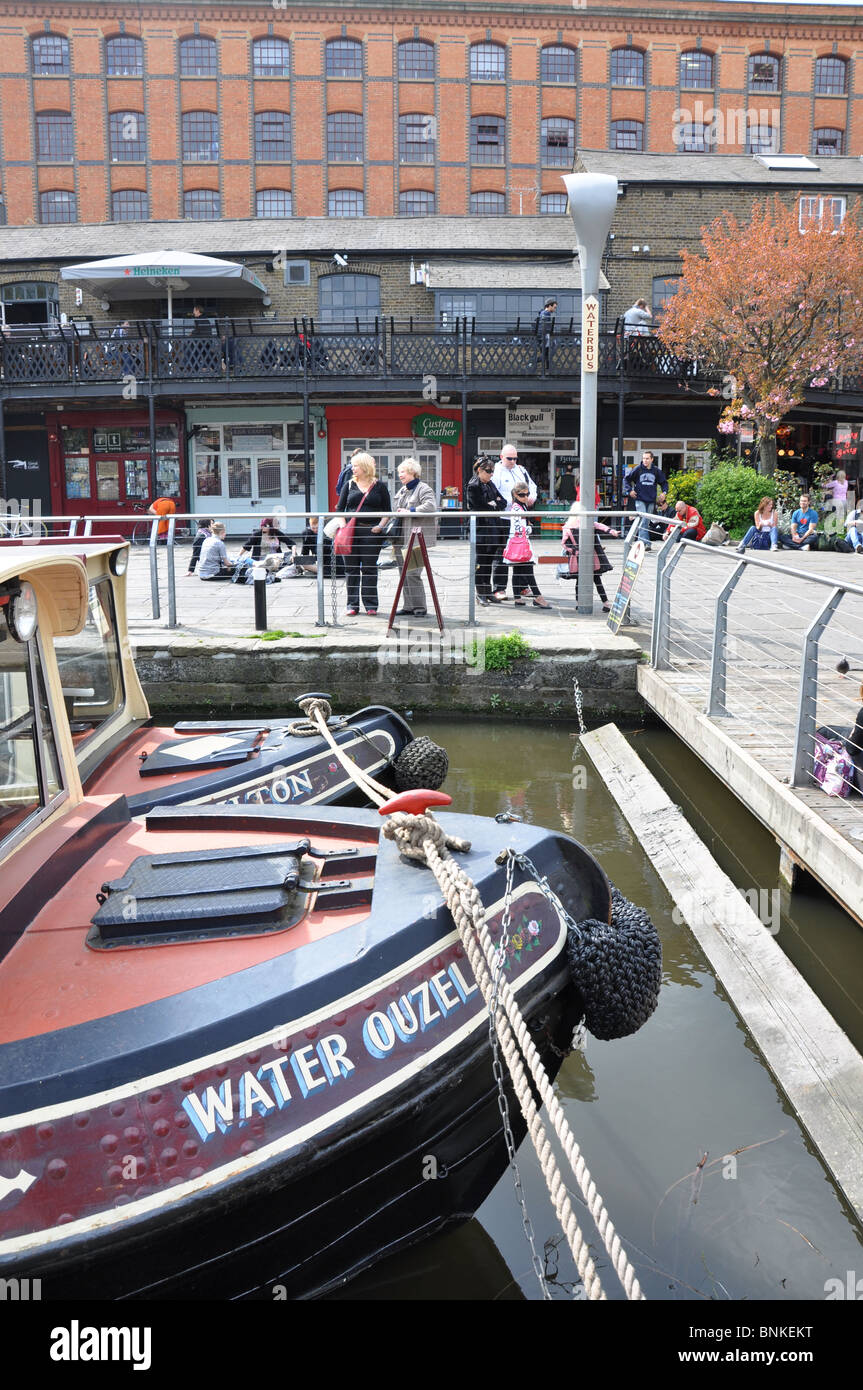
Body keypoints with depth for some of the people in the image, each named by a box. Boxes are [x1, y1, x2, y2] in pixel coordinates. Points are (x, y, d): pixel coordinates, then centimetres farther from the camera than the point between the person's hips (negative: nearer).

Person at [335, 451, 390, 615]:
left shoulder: (379, 486, 5)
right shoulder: (349, 485, 12)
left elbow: (387, 510, 7)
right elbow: (340, 508, 12)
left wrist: (380, 525, -8)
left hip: (371, 532, -2)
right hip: (351, 531, 2)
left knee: (369, 569, 1)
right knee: (351, 569, 4)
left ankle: (371, 605, 9)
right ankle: (352, 604, 11)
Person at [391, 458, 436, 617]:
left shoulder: (423, 488, -6)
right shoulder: (402, 490, 21)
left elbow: (431, 506, -23)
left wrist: (410, 511, -21)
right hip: (402, 537, 9)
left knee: (412, 573, -10)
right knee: (404, 573, 9)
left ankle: (419, 606, -1)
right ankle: (408, 606, 16)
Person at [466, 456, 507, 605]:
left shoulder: (490, 484, 15)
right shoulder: (473, 486, -9)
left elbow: (503, 502, 11)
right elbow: (480, 508, -15)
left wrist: (494, 504, -7)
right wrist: (495, 508, -3)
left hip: (493, 528, 7)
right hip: (481, 528, -7)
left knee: (489, 561, 10)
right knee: (481, 561, -2)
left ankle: (488, 592, 16)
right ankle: (480, 593, 6)